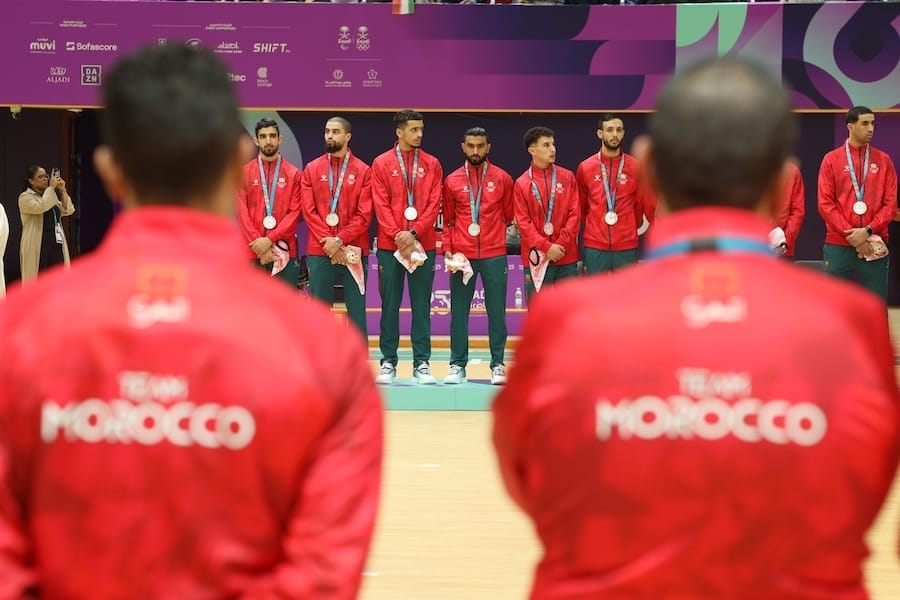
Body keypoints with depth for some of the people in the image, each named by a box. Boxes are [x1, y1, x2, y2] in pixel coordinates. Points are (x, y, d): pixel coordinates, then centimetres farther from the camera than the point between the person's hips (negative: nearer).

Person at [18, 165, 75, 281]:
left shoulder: (51, 196, 20)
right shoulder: (25, 197, -2)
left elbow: (68, 210, 9)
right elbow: (40, 207, -21)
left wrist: (62, 190, -1)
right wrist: (51, 187, -13)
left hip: (56, 244, 7)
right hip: (37, 246, -6)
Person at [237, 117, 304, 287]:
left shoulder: (293, 174, 7)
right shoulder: (244, 173, 7)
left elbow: (295, 213, -1)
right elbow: (242, 212, 1)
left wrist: (270, 239, -12)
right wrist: (258, 243, -11)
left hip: (285, 252, 0)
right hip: (253, 252, 0)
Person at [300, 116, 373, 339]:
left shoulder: (363, 171, 2)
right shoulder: (311, 169, 8)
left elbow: (364, 215, -4)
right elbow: (309, 211, 1)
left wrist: (340, 240, -14)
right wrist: (328, 241, -10)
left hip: (353, 251, -1)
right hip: (319, 251, 1)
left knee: (356, 308, 2)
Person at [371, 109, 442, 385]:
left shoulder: (432, 164, 7)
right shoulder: (381, 164, 4)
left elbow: (434, 204, 1)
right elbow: (381, 205, -2)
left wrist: (414, 233, -12)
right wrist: (397, 235, -14)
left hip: (423, 244, 1)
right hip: (389, 245, -1)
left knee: (421, 305, 2)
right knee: (390, 305, 3)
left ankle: (421, 364, 6)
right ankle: (388, 363, 9)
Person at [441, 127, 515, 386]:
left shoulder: (502, 179, 4)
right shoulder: (452, 181, 6)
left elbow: (508, 215, 12)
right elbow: (448, 220, 10)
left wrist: (495, 235, 3)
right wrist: (447, 249, 0)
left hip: (494, 255, -1)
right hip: (461, 255, 1)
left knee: (496, 311, 2)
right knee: (459, 311, 3)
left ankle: (498, 365, 9)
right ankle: (457, 365, 9)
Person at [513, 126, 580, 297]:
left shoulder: (567, 177, 6)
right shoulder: (522, 184, 1)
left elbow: (575, 214, 2)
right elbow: (523, 222, -3)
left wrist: (561, 244, -9)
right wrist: (546, 247, -12)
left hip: (566, 257, 2)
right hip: (536, 257, -1)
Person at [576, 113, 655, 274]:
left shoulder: (635, 167, 1)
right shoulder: (585, 167, 2)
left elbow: (644, 204, 10)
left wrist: (629, 228, 12)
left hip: (626, 246, 0)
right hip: (595, 246, 0)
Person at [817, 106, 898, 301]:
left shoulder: (883, 160, 8)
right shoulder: (831, 159, 4)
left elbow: (891, 204, 3)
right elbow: (825, 204, -1)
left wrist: (868, 231, -12)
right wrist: (851, 235, -10)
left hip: (875, 246, 1)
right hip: (838, 246, -1)